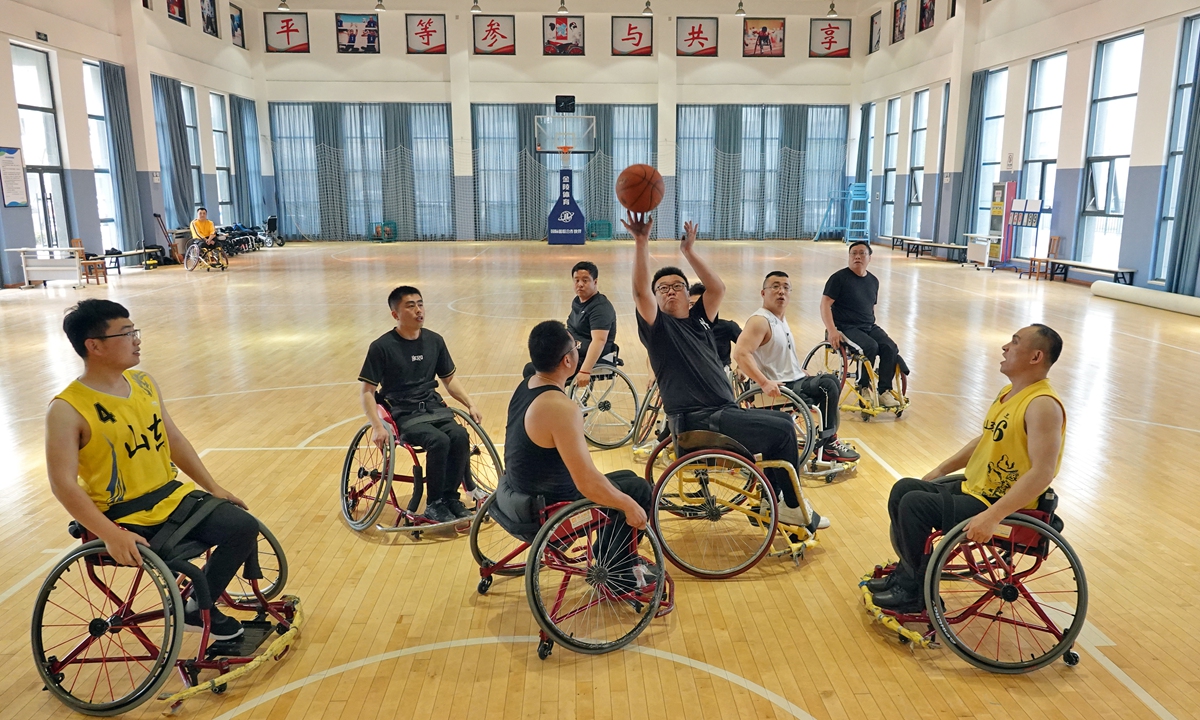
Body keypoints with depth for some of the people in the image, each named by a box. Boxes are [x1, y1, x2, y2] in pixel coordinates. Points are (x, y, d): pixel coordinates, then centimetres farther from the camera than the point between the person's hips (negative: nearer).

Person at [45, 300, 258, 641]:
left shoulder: (144, 383, 5)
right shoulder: (67, 410, -16)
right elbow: (63, 484, -21)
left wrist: (213, 487, 9)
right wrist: (111, 535, -29)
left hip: (172, 497, 7)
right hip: (125, 518, -6)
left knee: (245, 527, -8)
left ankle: (198, 605, 11)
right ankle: (196, 612, 9)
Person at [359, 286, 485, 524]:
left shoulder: (434, 341, 6)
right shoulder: (382, 347, -8)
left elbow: (449, 379, 17)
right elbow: (367, 391, -6)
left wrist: (470, 404, 4)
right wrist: (378, 427, -18)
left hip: (434, 407, 5)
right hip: (404, 415, -4)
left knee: (460, 436, -25)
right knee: (439, 441, -30)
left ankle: (450, 497, -7)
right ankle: (434, 504, -12)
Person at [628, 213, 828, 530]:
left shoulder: (698, 319, 17)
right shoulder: (657, 326, -2)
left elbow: (718, 288, 9)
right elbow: (640, 291, -18)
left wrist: (689, 251, 8)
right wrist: (641, 243, -27)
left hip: (724, 411, 9)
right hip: (696, 420, -9)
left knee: (783, 421, 18)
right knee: (783, 430, -11)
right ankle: (793, 507, 6)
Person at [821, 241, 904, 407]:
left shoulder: (873, 281, 12)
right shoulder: (839, 278, -6)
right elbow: (825, 304, -12)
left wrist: (872, 326, 16)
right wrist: (832, 330, -23)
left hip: (869, 327, 6)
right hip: (846, 328, -6)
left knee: (890, 348, -19)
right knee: (870, 347, -30)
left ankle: (884, 391, -10)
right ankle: (864, 387, -12)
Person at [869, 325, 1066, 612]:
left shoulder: (1042, 405, -23)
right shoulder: (1008, 392, 8)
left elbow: (1042, 472, -31)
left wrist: (992, 516, -36)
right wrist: (941, 469, 18)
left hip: (1005, 505, -10)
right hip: (973, 485, 10)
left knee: (915, 505, -20)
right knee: (904, 489, 7)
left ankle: (917, 591, -2)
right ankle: (907, 571, 18)